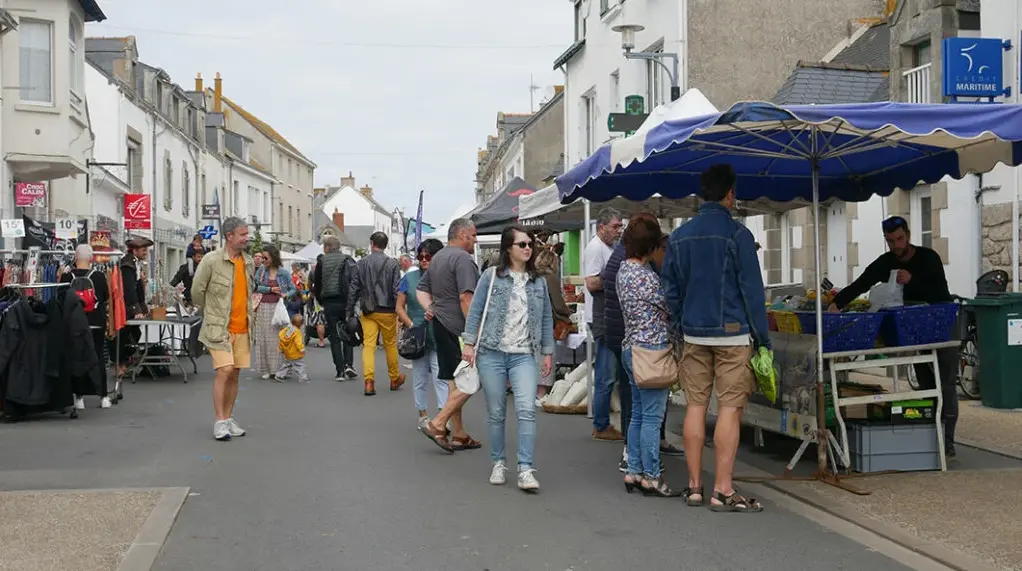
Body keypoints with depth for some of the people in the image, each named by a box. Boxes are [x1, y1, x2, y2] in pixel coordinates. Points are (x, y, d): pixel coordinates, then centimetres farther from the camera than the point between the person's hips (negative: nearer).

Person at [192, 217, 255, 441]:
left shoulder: (249, 262, 8)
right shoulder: (212, 260, -11)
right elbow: (197, 291, -4)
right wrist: (212, 313, 8)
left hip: (242, 328, 6)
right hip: (219, 328, -6)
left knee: (234, 374, 8)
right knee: (224, 370, -13)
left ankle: (228, 418, 18)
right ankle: (219, 422, -5)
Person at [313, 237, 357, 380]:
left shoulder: (321, 262, 2)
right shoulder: (347, 260, 2)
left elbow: (316, 284, 4)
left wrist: (320, 301, 16)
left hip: (329, 304, 0)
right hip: (345, 302, 0)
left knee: (334, 337, 5)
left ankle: (340, 370, 2)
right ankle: (348, 364, -2)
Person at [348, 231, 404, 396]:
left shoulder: (361, 263, 1)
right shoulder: (393, 264, -5)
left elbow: (353, 289, 3)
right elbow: (397, 290, -8)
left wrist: (350, 311, 9)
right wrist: (399, 311, -1)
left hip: (368, 311, 1)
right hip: (387, 311, -1)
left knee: (368, 345, 0)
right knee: (390, 344, 12)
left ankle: (369, 381, -11)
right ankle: (394, 379, 27)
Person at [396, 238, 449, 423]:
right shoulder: (410, 278, 4)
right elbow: (400, 307, 7)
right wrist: (411, 325, -7)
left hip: (439, 337, -2)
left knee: (440, 376, -10)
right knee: (419, 377, 12)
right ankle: (423, 414, 25)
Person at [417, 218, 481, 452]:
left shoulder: (438, 257, 19)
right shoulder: (462, 259, -13)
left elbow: (421, 289, 23)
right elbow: (466, 298, -22)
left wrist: (429, 308, 8)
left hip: (441, 325, 10)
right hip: (457, 327, -10)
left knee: (455, 381, 12)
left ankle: (459, 435, 17)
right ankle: (437, 424, -9)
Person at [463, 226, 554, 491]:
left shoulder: (538, 282, 11)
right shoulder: (492, 276, 2)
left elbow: (547, 318, 16)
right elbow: (475, 310, 2)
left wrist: (548, 352, 13)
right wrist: (469, 343, -4)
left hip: (524, 356, 2)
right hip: (492, 353, -1)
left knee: (526, 410, -14)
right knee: (496, 413, 6)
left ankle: (525, 469, -11)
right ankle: (498, 464, 21)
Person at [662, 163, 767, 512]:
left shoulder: (679, 236, 8)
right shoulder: (737, 234, -8)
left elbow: (671, 290, 11)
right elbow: (752, 290, -8)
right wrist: (763, 338, -2)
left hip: (694, 334, 5)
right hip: (732, 333, -5)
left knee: (696, 405, 9)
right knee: (729, 409, -2)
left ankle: (694, 486, 13)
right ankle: (723, 491, -2)